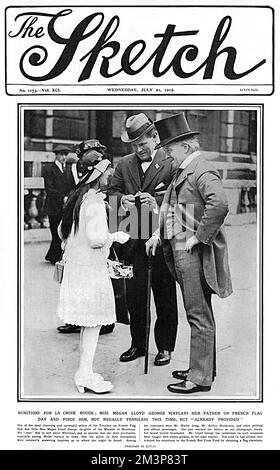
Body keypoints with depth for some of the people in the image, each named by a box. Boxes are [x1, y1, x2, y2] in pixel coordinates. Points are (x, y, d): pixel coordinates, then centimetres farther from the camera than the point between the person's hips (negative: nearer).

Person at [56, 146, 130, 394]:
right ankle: (85, 373, 6)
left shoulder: (76, 197, 10)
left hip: (75, 263, 9)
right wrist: (115, 236, -7)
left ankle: (84, 371, 22)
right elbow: (95, 238, -23)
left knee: (88, 322, 14)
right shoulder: (95, 202, -17)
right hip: (91, 267, -9)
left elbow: (62, 231, 16)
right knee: (94, 321, 0)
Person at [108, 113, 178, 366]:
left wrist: (157, 201, -22)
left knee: (164, 295, 8)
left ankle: (165, 347, 24)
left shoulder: (171, 163, -5)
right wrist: (122, 199, -9)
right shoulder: (124, 164, 10)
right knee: (134, 293, 11)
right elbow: (112, 191, 12)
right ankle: (138, 344, 28)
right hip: (134, 239, 4)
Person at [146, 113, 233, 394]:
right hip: (181, 253, 10)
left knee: (199, 316, -1)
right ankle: (203, 367, 31)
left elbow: (219, 205, -31)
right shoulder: (183, 172, 16)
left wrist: (199, 237, -23)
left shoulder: (203, 171, -14)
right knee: (200, 315, 18)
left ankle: (200, 378, 9)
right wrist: (159, 234, 13)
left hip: (195, 254, -10)